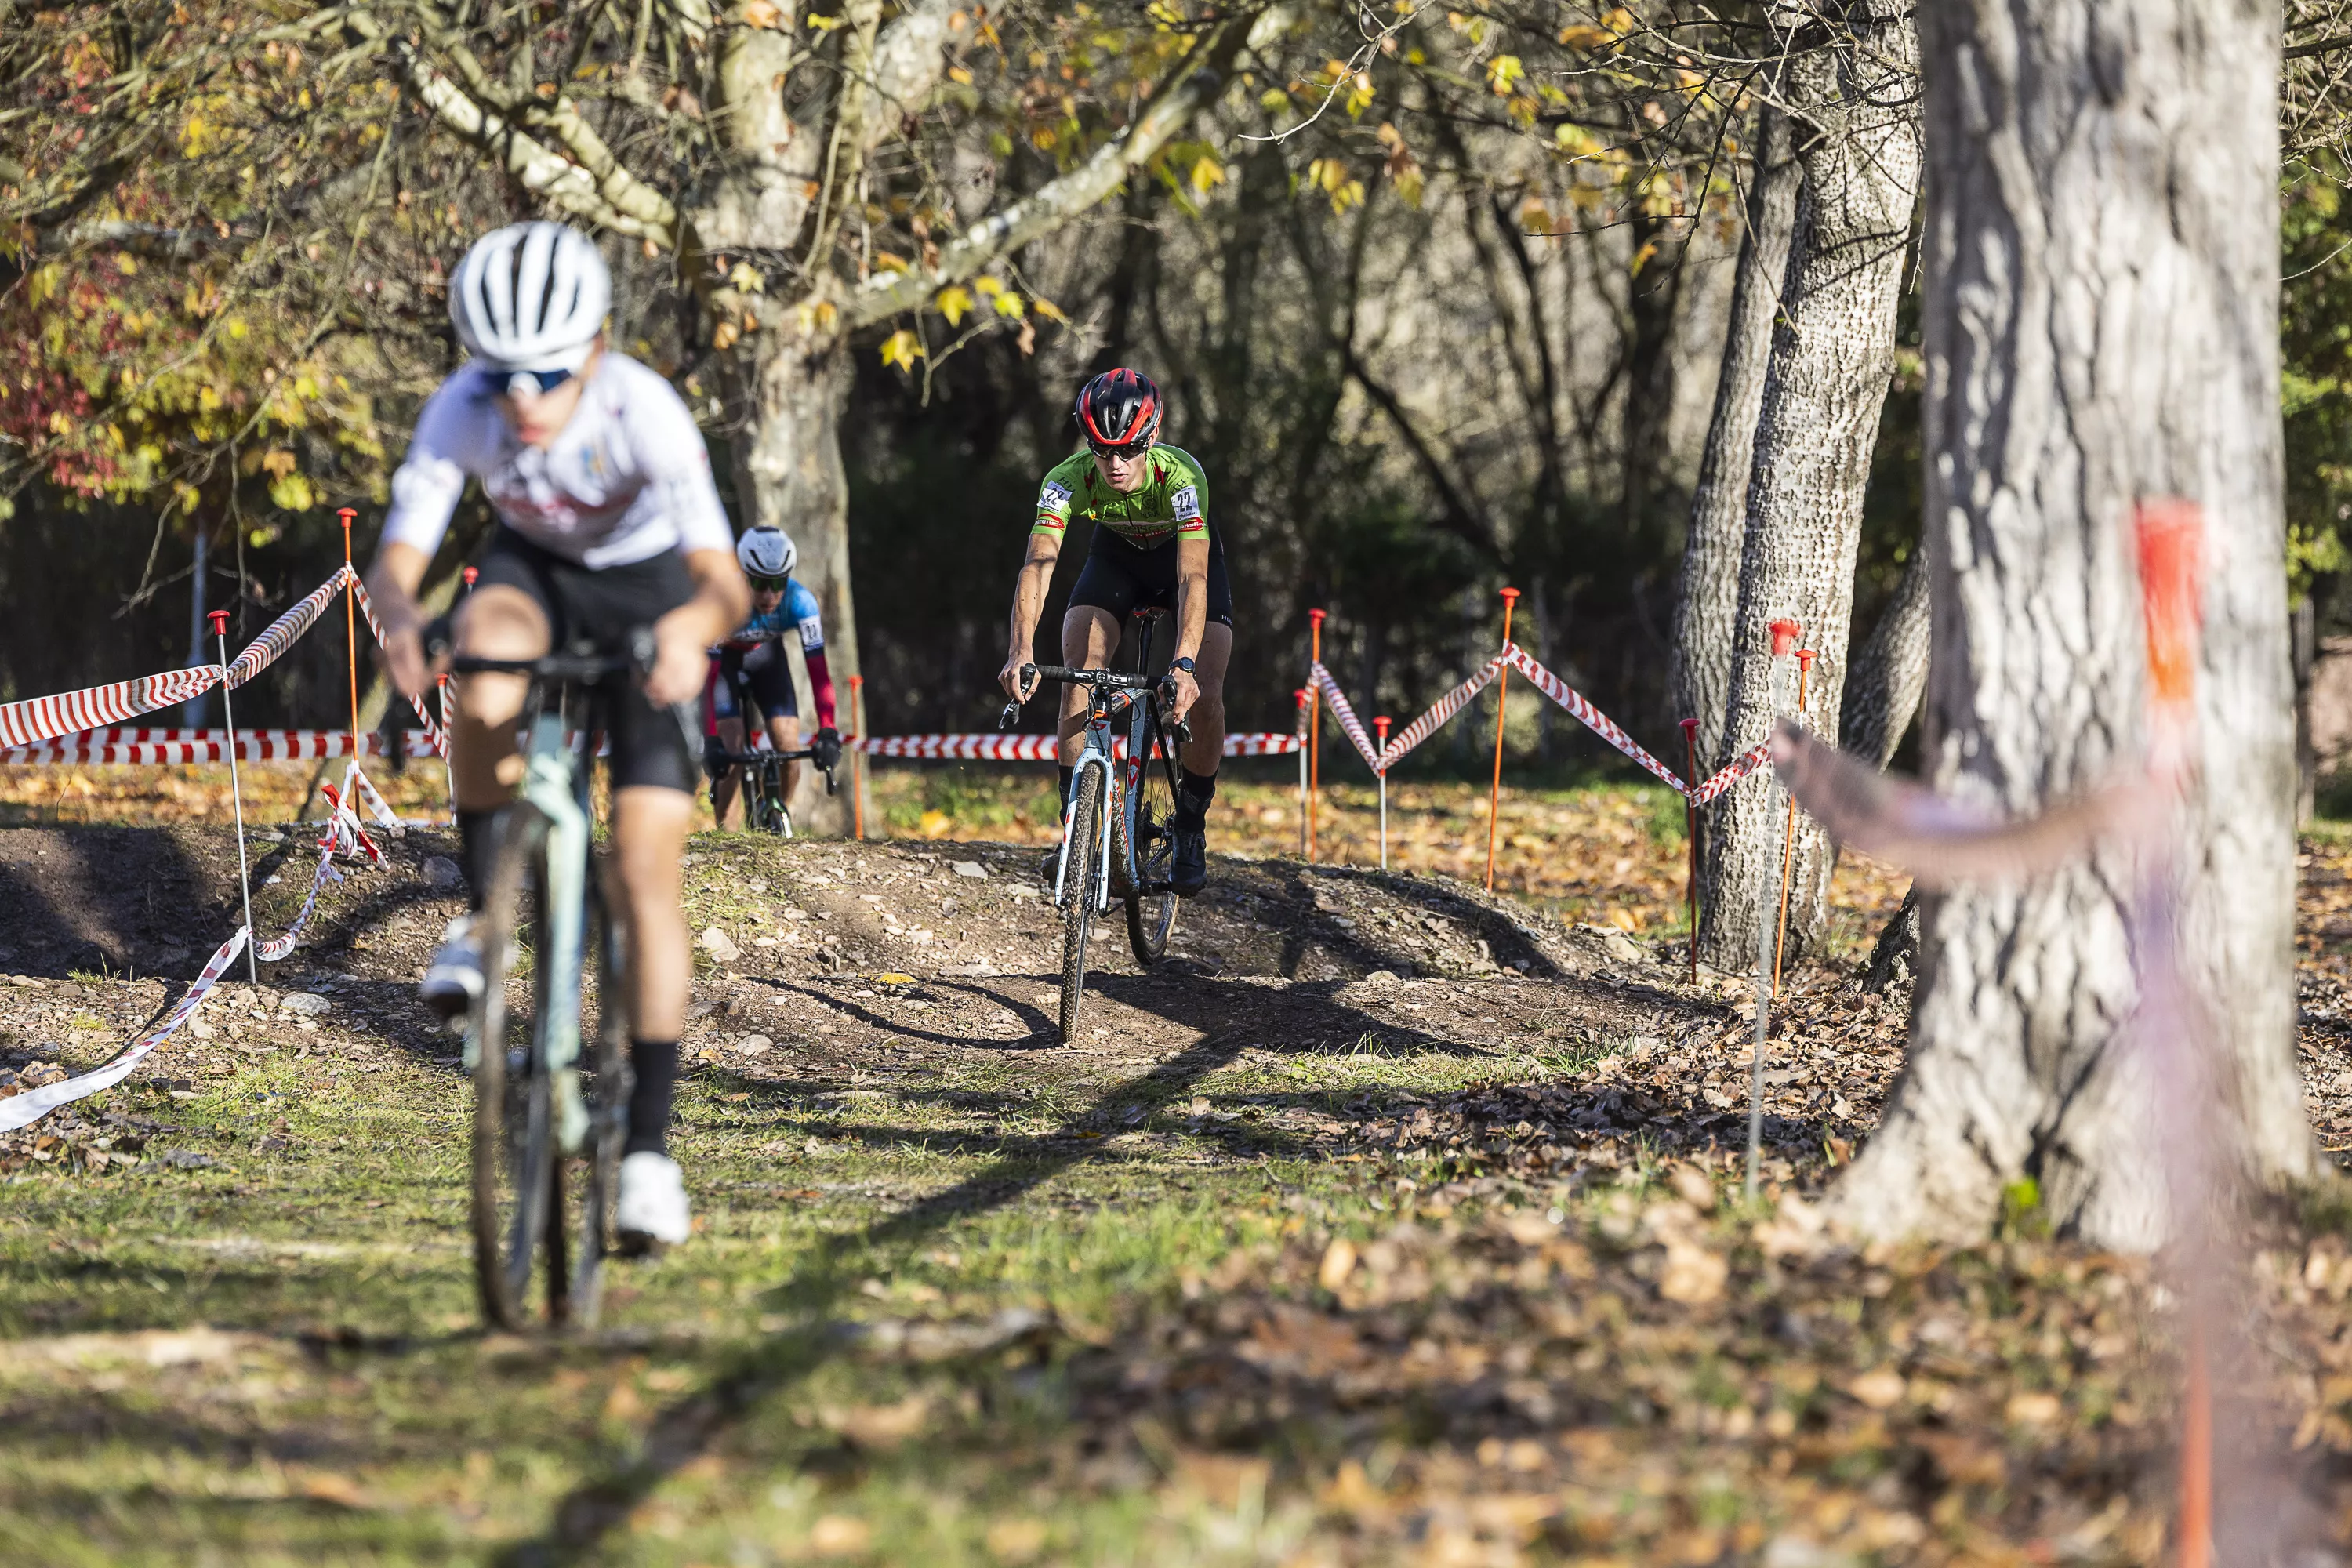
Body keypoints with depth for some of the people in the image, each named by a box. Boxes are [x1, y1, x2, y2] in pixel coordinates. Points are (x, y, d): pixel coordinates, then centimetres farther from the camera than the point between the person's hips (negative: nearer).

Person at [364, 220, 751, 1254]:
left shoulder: (643, 411, -34)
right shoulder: (460, 412, -27)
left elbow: (723, 578, -40)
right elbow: (397, 557, -29)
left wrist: (690, 625, -63)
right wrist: (401, 617, -53)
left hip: (645, 590, -2)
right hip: (533, 570, 2)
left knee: (647, 871, -12)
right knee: (487, 686, -37)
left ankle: (650, 1143, -7)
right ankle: (484, 917, -14)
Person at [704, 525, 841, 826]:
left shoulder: (800, 601, -32)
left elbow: (818, 668, -33)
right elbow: (707, 671, -39)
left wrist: (827, 731, -42)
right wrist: (712, 740, -47)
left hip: (765, 655, 2)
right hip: (723, 656, -2)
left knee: (789, 749, -10)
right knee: (730, 751, -18)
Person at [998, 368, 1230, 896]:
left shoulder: (1181, 475, -39)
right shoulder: (1069, 479, -32)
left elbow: (1193, 579, -47)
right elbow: (1038, 565, -41)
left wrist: (1184, 664, -61)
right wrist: (1021, 650, -57)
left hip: (1185, 555, -2)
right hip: (1115, 556, 2)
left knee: (1203, 695, -18)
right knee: (1079, 676, -20)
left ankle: (1190, 832, 1)